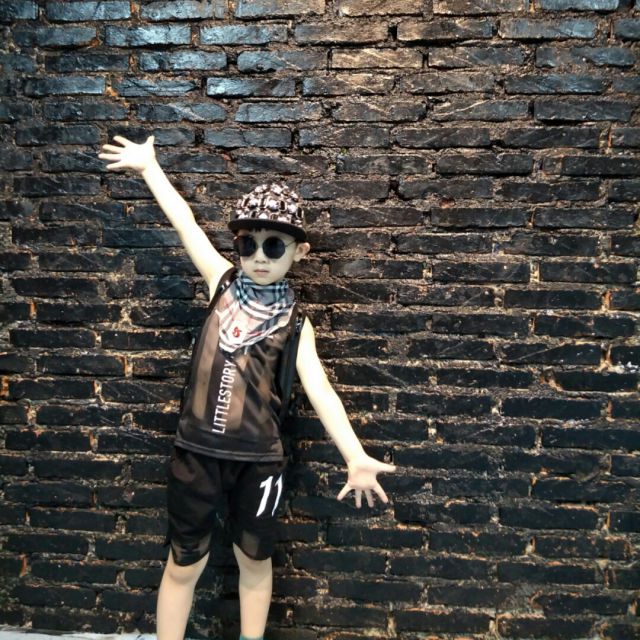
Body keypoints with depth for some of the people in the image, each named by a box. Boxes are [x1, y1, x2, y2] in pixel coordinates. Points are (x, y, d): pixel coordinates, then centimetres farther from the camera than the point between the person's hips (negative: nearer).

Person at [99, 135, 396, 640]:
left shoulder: (294, 321, -4)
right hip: (196, 451, 1)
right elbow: (185, 224, 4)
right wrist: (148, 166, 10)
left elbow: (320, 391, -11)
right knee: (184, 565, 16)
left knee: (254, 561, 19)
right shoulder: (224, 283, 0)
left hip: (257, 460, -1)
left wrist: (356, 458, -20)